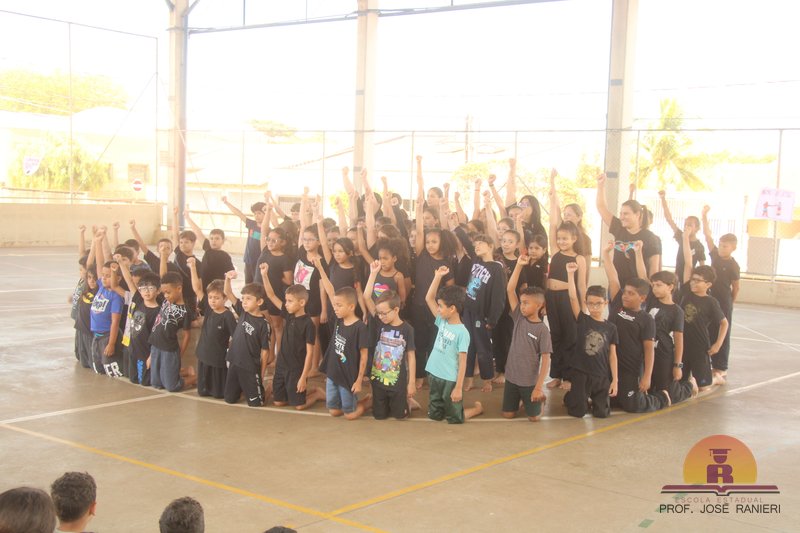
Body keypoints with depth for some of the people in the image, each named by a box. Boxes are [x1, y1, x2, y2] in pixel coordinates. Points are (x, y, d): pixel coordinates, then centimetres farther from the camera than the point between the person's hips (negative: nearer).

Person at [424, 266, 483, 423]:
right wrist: (438, 276, -7)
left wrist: (458, 387, -18)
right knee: (434, 415, 15)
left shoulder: (462, 332, -17)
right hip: (435, 376, 6)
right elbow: (428, 298, 2)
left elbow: (462, 361, -16)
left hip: (450, 380, -6)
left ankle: (478, 408, 32)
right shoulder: (442, 322, 1)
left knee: (455, 418, 7)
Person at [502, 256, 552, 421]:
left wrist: (539, 387, -16)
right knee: (508, 414, 8)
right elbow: (510, 290, -8)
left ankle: (539, 397, 35)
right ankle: (522, 399, 37)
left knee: (534, 417, 5)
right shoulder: (519, 318, -3)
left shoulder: (542, 330, -13)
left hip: (530, 381, -3)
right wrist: (519, 265, -16)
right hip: (511, 376, 4)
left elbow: (546, 359, -12)